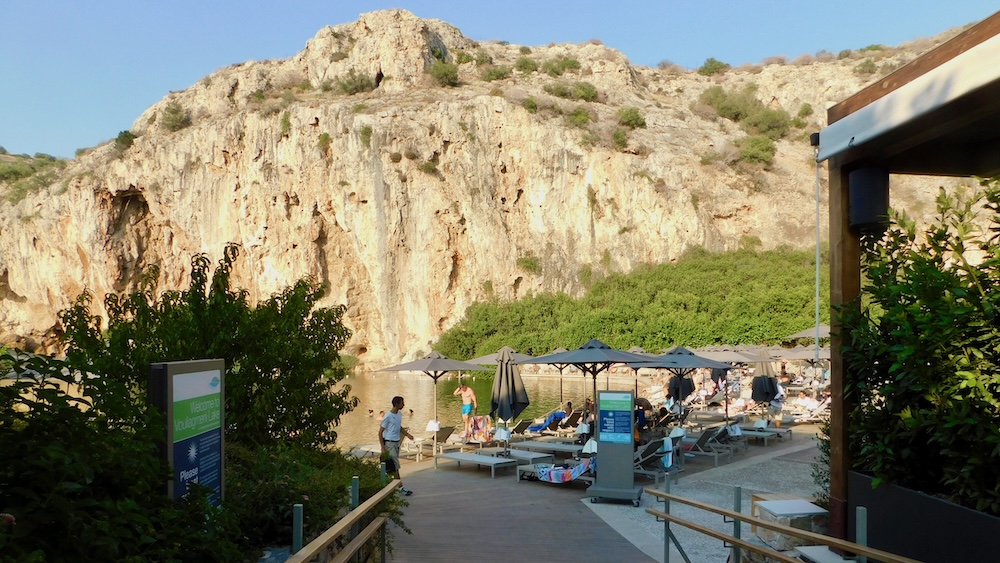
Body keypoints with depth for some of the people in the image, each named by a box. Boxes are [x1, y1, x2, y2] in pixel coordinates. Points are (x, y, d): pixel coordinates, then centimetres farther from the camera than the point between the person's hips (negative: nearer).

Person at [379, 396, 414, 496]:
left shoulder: (400, 414, 7)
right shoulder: (388, 416, -18)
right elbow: (380, 432, -14)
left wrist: (407, 434, 6)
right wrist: (383, 447, -17)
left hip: (397, 442, 8)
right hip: (389, 443, -8)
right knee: (396, 466, -7)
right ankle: (401, 487, -4)